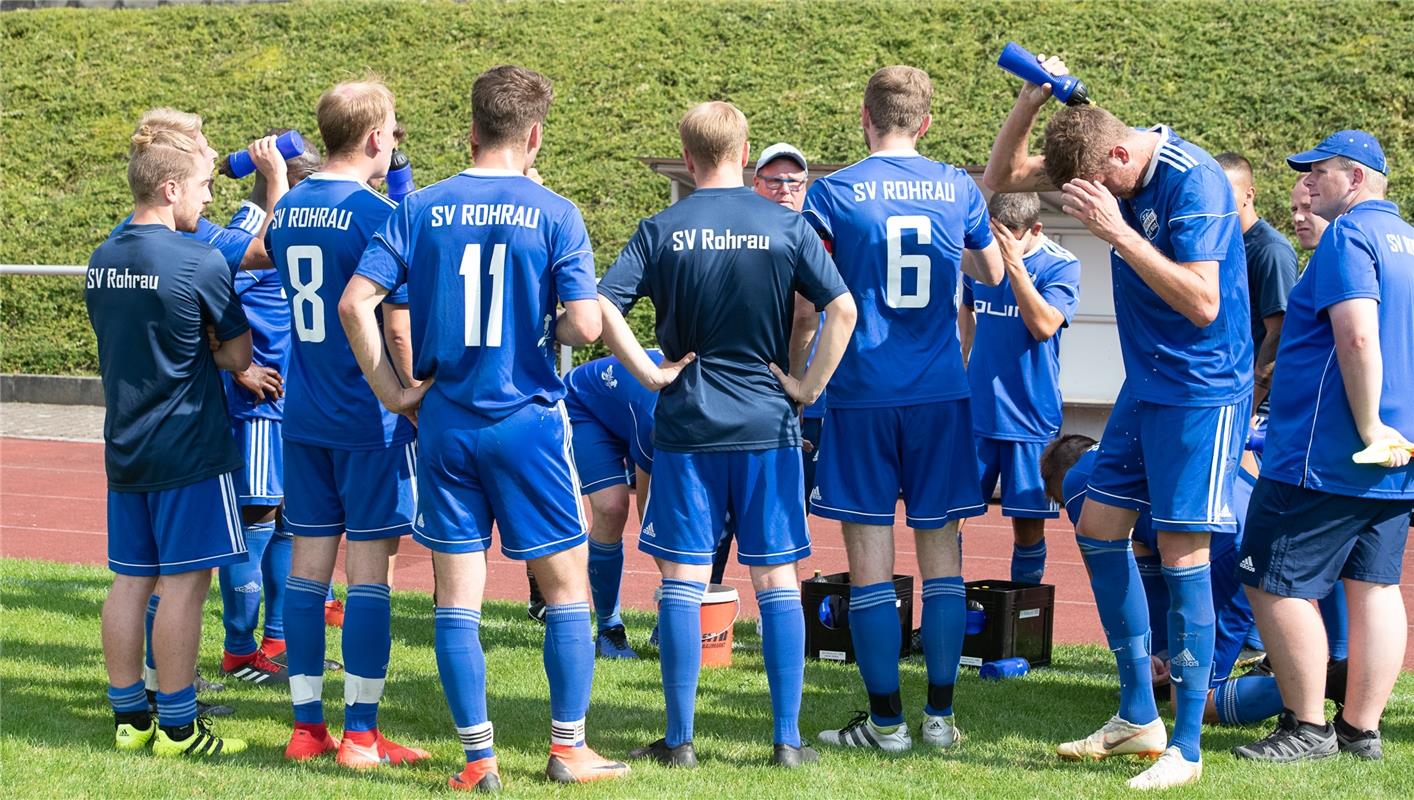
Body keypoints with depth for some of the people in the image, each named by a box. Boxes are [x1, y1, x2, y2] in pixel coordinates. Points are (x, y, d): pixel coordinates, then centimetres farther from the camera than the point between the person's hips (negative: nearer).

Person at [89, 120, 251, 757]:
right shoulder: (198, 262, -15)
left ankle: (129, 717, 15)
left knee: (131, 580, 11)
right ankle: (177, 726, 2)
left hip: (124, 446, 7)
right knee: (184, 583, -2)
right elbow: (238, 355, -9)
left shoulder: (102, 262, 8)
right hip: (189, 448, -7)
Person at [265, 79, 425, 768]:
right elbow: (398, 328, -15)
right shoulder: (375, 215, -14)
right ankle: (361, 735, 0)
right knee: (369, 569, -2)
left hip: (303, 417, 7)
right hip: (369, 419, -7)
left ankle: (305, 726, 11)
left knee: (309, 563, 8)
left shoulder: (287, 210, 7)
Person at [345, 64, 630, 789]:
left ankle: (478, 757, 9)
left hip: (445, 425, 2)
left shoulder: (422, 209, 0)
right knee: (566, 587, 11)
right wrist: (545, 329, 8)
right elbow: (585, 326, -14)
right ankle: (567, 749, 13)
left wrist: (392, 392, 1)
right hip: (529, 422, -2)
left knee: (457, 598, 7)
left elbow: (355, 302, -7)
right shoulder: (553, 214, -7)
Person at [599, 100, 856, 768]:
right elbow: (842, 308, -9)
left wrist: (650, 373, -5)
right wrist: (810, 386, -2)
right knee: (777, 579, 5)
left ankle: (679, 739, 4)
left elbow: (601, 305, -11)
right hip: (769, 424, 1)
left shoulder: (663, 230, -1)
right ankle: (788, 739, 6)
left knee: (682, 580, 4)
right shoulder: (785, 226, -1)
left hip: (687, 425, 0)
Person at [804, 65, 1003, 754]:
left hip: (861, 393, -2)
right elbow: (992, 274, 20)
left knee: (869, 552, 1)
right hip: (941, 390, 2)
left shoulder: (832, 194, -4)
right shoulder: (957, 189, 4)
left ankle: (886, 720, 1)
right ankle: (940, 715, 7)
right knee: (940, 545, 8)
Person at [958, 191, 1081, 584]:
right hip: (975, 409, 4)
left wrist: (1014, 265, -26)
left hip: (1030, 415, -3)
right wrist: (962, 359, 11)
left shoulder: (1061, 265, -8)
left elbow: (1043, 325, -22)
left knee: (1028, 519, 2)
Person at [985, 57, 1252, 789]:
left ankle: (1185, 749, -4)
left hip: (1202, 393, -9)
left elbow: (1202, 304, -27)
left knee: (1182, 552, -9)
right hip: (1146, 386, 9)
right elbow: (1002, 177, 11)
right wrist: (1031, 100, -6)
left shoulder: (1193, 183, -22)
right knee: (1098, 527, 10)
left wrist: (1118, 232, -31)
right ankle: (1138, 716, 20)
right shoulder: (1107, 169, 2)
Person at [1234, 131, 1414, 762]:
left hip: (1325, 454, -9)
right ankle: (1361, 729, 11)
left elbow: (1358, 338, -24)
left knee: (1276, 585, -3)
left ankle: (1309, 728, -1)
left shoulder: (1349, 235, -12)